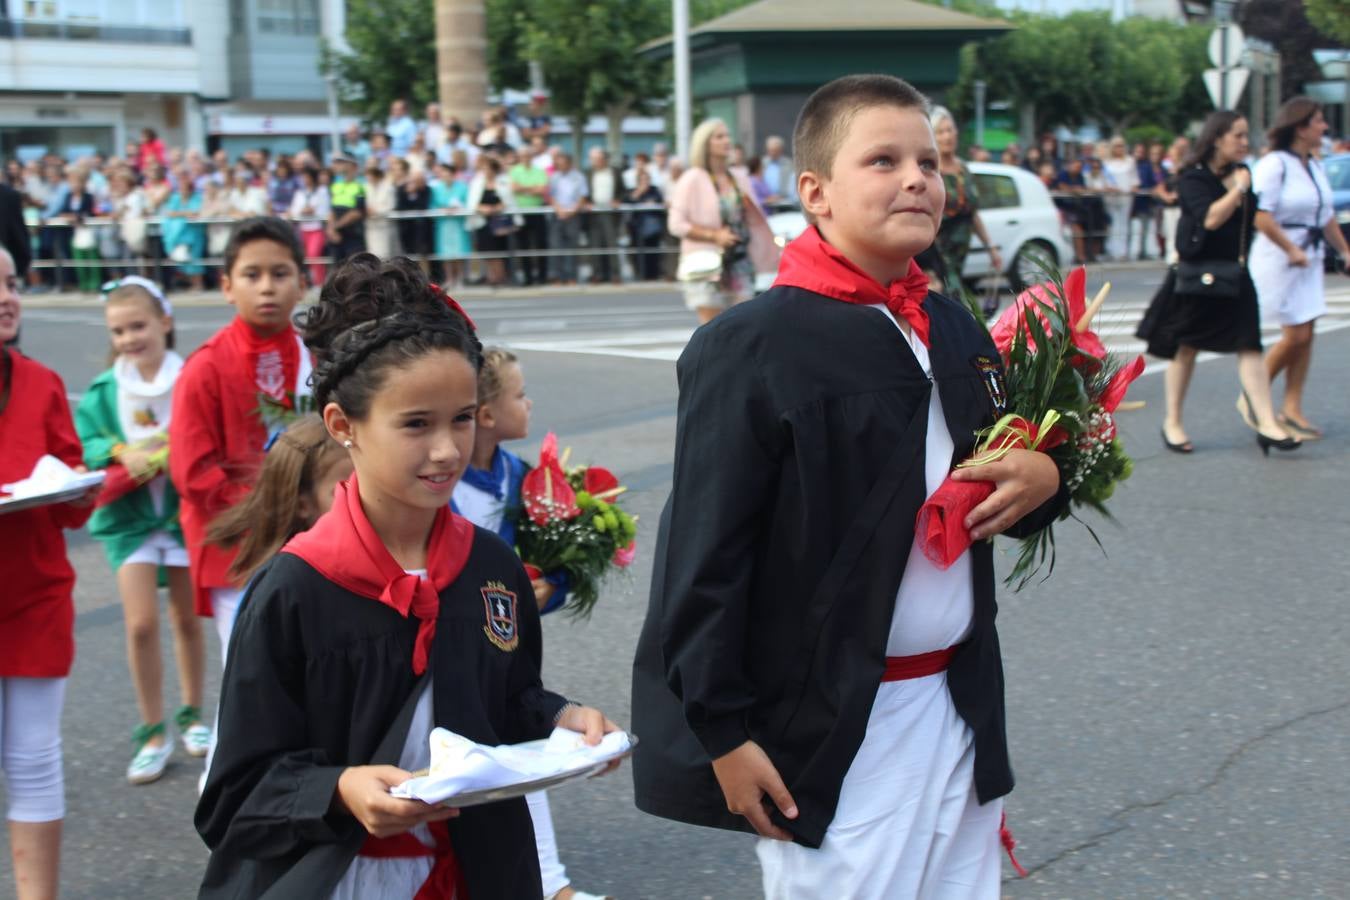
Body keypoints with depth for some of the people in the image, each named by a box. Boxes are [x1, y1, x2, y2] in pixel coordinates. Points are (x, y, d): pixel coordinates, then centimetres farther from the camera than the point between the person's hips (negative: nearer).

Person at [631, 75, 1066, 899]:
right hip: (829, 728, -7)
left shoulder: (956, 331, 8)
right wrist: (723, 731, -15)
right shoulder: (755, 347, -13)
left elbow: (1008, 472, 20)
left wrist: (1045, 481, -3)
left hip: (960, 704, 7)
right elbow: (707, 556, -14)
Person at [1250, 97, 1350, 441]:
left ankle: (1292, 409, 11)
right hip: (1278, 258, -8)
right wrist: (1292, 250, -19)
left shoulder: (1315, 165, 12)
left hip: (1310, 257, 8)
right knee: (1295, 335, -8)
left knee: (1306, 335, 5)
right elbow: (1262, 217, -21)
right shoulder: (1275, 164, -14)